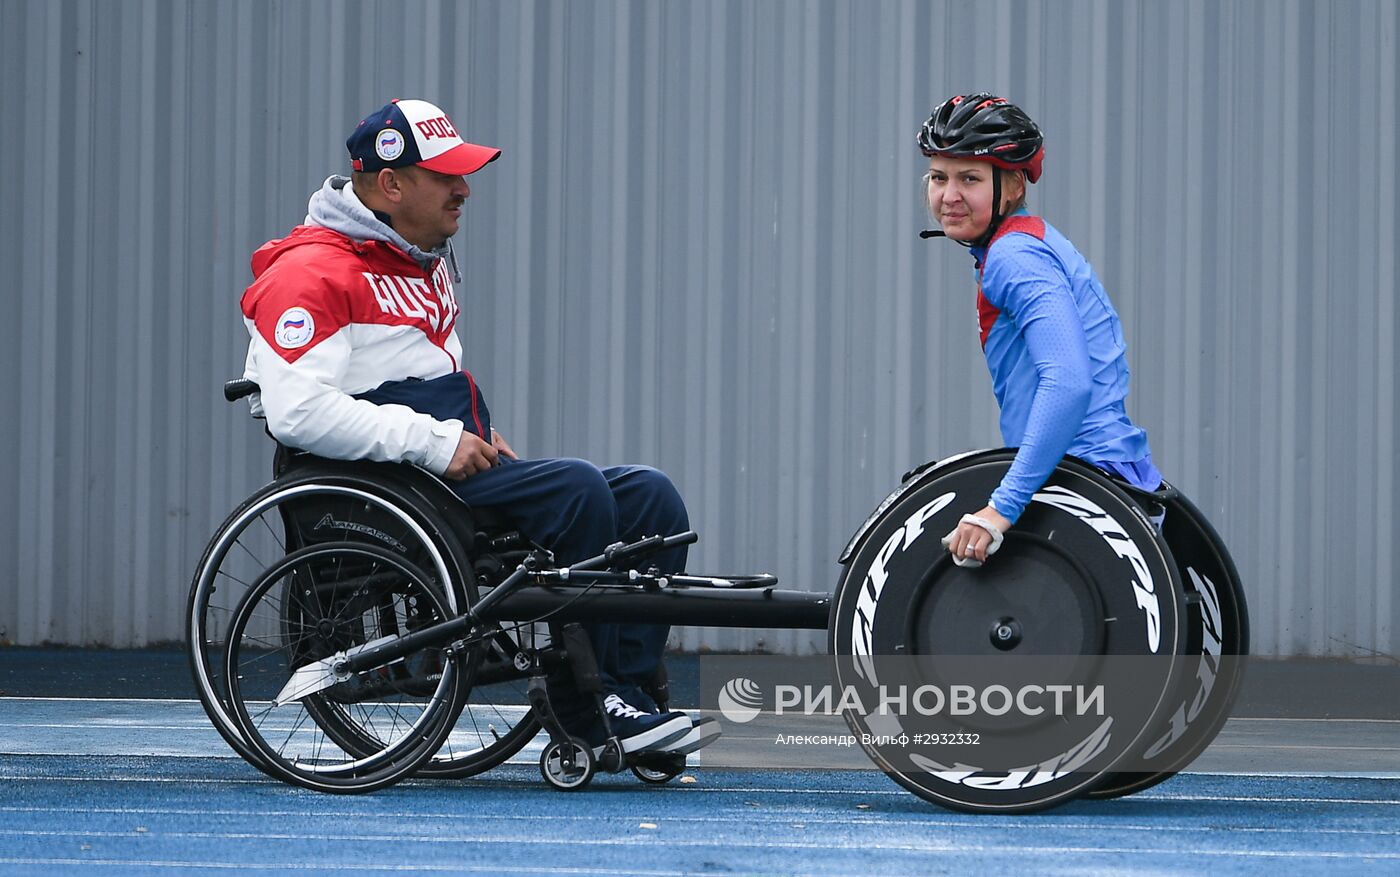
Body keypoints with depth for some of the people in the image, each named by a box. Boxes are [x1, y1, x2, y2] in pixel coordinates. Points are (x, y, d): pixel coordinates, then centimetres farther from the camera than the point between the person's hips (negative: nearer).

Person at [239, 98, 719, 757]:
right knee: (577, 491, -27)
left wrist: (482, 440, 13)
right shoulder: (310, 272, -9)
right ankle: (586, 709, -22)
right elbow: (297, 412, -22)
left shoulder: (424, 261, 23)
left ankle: (628, 691, -12)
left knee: (650, 498, -4)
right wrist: (433, 442, -22)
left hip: (457, 469, 10)